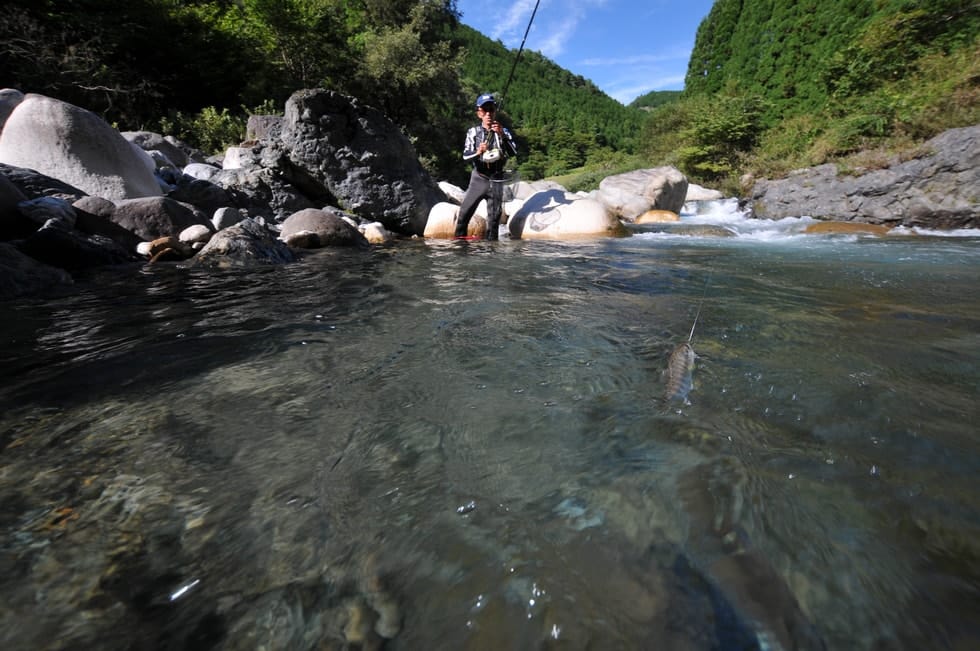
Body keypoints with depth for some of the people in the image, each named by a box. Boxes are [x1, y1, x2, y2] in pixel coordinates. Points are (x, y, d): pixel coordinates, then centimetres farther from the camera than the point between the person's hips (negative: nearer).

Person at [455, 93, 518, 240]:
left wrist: (502, 135, -20)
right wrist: (477, 152, -27)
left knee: (494, 217, 4)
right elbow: (465, 155, -6)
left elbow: (513, 152, -7)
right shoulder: (473, 132, 3)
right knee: (464, 212, -6)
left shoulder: (503, 132, 6)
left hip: (496, 180, 1)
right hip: (479, 178, -1)